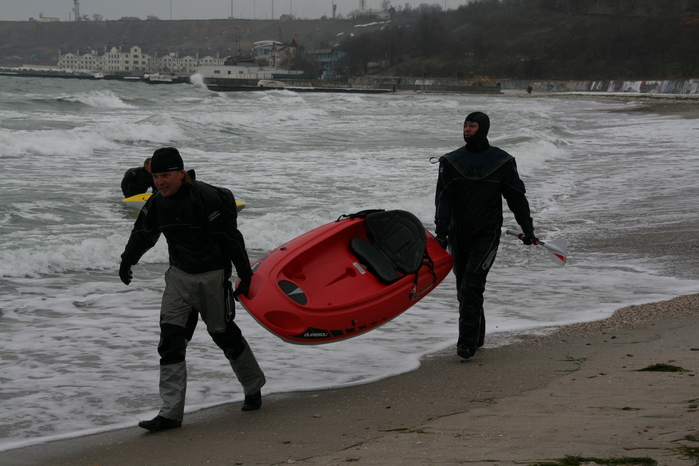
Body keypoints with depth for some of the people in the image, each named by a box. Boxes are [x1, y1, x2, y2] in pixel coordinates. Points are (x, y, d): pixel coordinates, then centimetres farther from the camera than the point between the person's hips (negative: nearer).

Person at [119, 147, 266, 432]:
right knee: (171, 339, -5)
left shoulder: (206, 198, -19)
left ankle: (253, 388, 35)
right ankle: (171, 413, -5)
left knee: (224, 335, 8)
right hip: (178, 276, 6)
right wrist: (127, 263, 28)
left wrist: (245, 274, -12)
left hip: (211, 277, -6)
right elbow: (142, 234, 18)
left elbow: (231, 237, -15)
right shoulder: (157, 204, 1)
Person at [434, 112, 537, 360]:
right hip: (458, 234, 4)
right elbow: (444, 198, 0)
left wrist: (527, 228, 7)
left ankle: (467, 341, -16)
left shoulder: (502, 162, 1)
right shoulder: (451, 161, 6)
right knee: (464, 289, 9)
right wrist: (441, 231, -11)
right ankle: (476, 336, 24)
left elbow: (517, 196, 8)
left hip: (487, 233, -4)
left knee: (471, 286, -16)